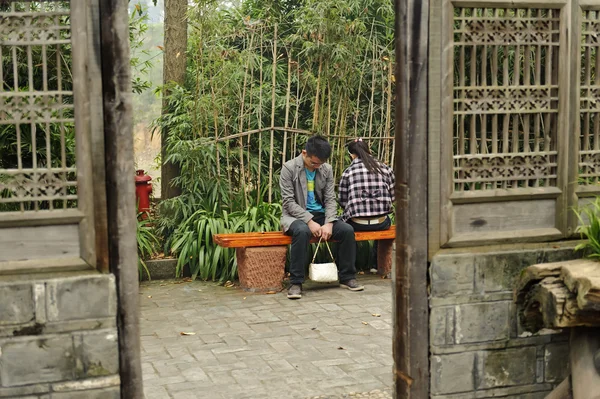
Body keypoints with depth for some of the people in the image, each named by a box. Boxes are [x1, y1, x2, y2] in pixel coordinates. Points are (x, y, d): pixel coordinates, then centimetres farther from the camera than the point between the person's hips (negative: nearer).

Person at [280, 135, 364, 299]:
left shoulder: (327, 169, 3)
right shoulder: (289, 168, -11)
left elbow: (330, 199, 1)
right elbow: (288, 201, -15)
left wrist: (328, 223, -16)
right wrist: (309, 221, -25)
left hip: (320, 214, 5)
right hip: (296, 216, -4)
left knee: (347, 230, -20)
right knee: (303, 231, -39)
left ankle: (347, 277, -3)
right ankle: (296, 283, -30)